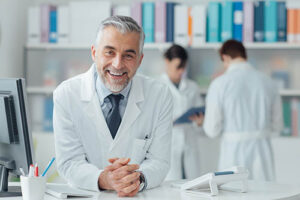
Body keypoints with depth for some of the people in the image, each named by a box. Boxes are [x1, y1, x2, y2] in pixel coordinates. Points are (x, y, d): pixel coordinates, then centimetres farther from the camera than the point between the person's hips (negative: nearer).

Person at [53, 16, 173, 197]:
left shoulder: (160, 95, -2)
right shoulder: (66, 95, -4)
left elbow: (159, 161, -2)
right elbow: (69, 163, -7)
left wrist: (139, 178, -24)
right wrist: (102, 180, -26)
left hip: (141, 195, 1)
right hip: (85, 196, -1)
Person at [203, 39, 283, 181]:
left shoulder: (219, 84, -8)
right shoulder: (267, 82, 2)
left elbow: (212, 130, -6)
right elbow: (277, 125, 9)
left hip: (234, 150, -3)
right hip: (263, 148, 3)